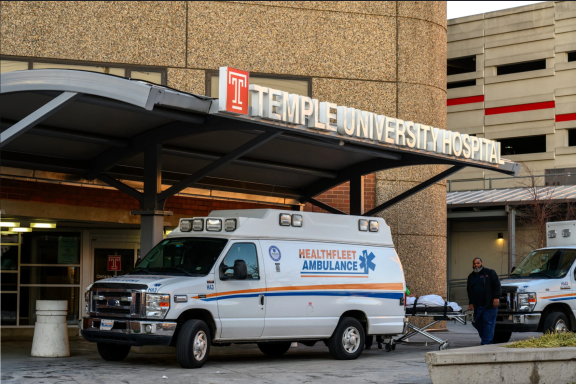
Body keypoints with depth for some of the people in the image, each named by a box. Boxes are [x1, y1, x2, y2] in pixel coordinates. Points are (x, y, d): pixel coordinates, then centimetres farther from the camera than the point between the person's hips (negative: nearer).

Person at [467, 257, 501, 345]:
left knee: (488, 323, -10)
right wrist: (470, 303, 18)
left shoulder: (490, 273, 4)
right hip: (477, 306, 6)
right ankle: (484, 340, 15)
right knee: (478, 324, 5)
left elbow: (497, 285, -2)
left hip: (489, 305, -6)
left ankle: (486, 342, -12)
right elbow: (469, 291, 26)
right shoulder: (471, 277, 21)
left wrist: (496, 297, -11)